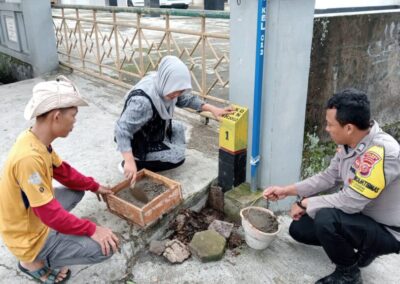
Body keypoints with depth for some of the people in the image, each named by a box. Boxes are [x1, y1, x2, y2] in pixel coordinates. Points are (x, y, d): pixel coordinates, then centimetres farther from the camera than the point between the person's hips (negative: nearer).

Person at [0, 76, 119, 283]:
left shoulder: (38, 140, -6)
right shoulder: (29, 157, -34)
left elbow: (64, 171, 11)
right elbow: (50, 213, -29)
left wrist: (94, 186, 14)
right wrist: (92, 229, -21)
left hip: (33, 217, 9)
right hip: (29, 238, -9)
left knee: (77, 191, 23)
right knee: (105, 247, -15)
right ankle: (33, 261, 3)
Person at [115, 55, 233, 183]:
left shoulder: (164, 85, -14)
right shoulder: (142, 101, -40)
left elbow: (186, 99, 0)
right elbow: (122, 129, -39)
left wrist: (212, 108, -9)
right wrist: (129, 161, -47)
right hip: (138, 143, -8)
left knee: (178, 128, 17)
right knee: (178, 157, -8)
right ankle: (135, 162, -4)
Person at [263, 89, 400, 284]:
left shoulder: (381, 153, -34)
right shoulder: (349, 143, -7)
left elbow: (350, 202, -32)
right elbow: (329, 177, 5)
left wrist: (305, 203, -18)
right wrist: (287, 190, 1)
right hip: (360, 215, 8)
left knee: (326, 219, -33)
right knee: (298, 228, 6)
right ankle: (362, 249, 17)